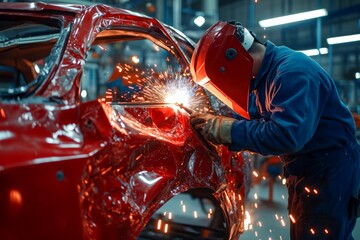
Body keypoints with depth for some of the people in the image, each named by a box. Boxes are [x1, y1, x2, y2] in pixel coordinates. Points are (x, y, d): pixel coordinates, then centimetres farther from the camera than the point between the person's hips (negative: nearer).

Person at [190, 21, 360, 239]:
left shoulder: (293, 72, -26)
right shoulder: (264, 74, 5)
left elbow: (287, 135, -37)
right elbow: (254, 119, 14)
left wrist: (230, 132, -28)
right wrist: (216, 123, -2)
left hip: (331, 171, -10)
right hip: (302, 172, 10)